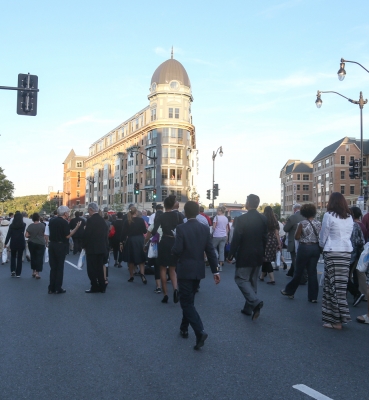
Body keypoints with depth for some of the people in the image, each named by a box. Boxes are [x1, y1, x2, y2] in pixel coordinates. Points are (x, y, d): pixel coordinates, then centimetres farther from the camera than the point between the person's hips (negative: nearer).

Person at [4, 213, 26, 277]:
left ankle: (13, 270, 4)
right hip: (21, 243, 0)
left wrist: (6, 243, 1)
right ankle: (18, 273, 6)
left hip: (13, 243, 0)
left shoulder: (11, 225, -4)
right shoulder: (23, 225, -3)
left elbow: (8, 234, -5)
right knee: (19, 258, 7)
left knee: (13, 257, 19)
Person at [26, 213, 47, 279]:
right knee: (39, 258, 2)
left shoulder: (30, 226, -6)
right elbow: (43, 234, -2)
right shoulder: (42, 225, -10)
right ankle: (37, 273, -2)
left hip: (32, 243, 2)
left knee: (33, 257, 17)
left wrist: (32, 236, 11)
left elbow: (26, 235, -8)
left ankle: (33, 271, 23)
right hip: (41, 243, -2)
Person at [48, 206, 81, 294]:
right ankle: (58, 288, 7)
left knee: (53, 267, 11)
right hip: (61, 246, -6)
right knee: (60, 267, 4)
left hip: (52, 244, 6)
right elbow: (68, 236, -16)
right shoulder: (64, 223, -14)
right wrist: (76, 227, -13)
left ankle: (51, 288, 13)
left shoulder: (52, 221, 6)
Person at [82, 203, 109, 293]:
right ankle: (101, 287, 18)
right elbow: (105, 234, 9)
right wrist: (105, 246, 15)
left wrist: (84, 245, 0)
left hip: (92, 248, -7)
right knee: (100, 268, 14)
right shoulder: (102, 220, 6)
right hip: (102, 248, 7)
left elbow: (86, 235, -16)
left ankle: (94, 287, 5)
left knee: (92, 269, 3)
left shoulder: (90, 220, -15)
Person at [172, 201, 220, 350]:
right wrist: (215, 270, 3)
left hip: (185, 270, -6)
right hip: (198, 270, 6)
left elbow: (177, 250, -19)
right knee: (189, 300, 20)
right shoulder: (205, 228, 0)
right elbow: (210, 251, 0)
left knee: (186, 302, 0)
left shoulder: (181, 228, -14)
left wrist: (173, 249, 5)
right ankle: (184, 328, 31)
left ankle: (200, 331, -14)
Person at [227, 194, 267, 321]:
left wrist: (231, 255, -7)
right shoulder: (263, 219, 2)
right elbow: (265, 238, 7)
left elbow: (236, 238, -16)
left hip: (245, 255, -6)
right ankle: (248, 308, 22)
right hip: (258, 256, 6)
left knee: (241, 279, 2)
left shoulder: (242, 218, -15)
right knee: (252, 281, 15)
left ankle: (255, 302, -16)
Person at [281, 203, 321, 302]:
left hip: (304, 248, -4)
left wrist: (297, 230, 8)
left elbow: (297, 237, -8)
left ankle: (289, 291, 22)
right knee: (312, 272, 7)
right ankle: (313, 296, 9)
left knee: (299, 271, 6)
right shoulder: (319, 223, 2)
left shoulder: (302, 223, -11)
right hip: (316, 248, 4)